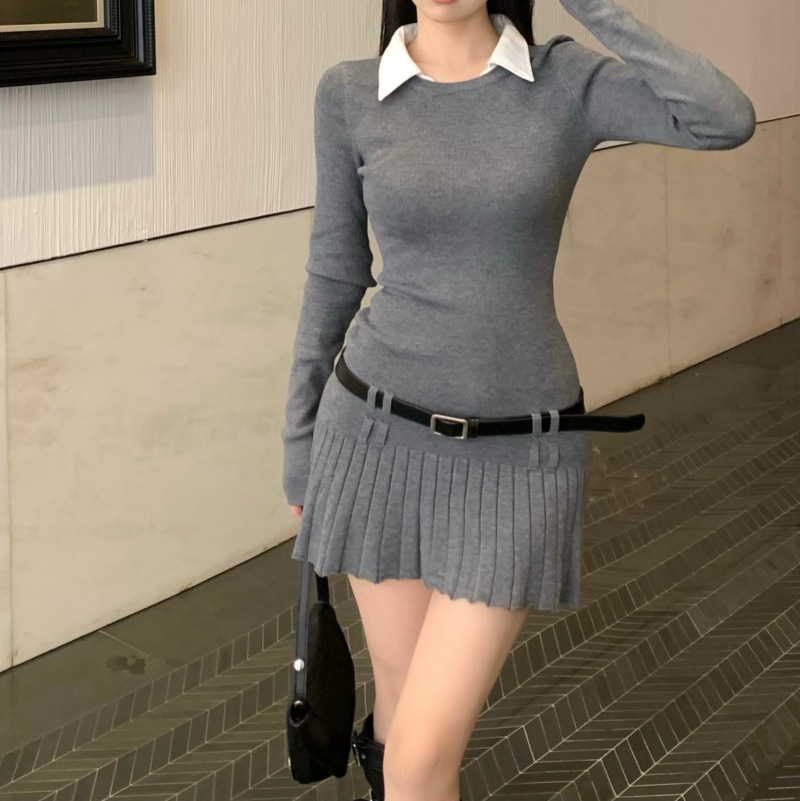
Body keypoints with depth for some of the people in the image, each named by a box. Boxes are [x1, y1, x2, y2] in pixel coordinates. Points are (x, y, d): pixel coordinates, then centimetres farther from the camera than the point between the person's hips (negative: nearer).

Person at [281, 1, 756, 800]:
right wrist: (300, 439, 10)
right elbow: (335, 273, 7)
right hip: (377, 433, 2)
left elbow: (727, 121, -21)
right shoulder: (349, 94, -2)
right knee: (405, 684, 16)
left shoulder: (567, 81, -4)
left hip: (517, 455, -1)